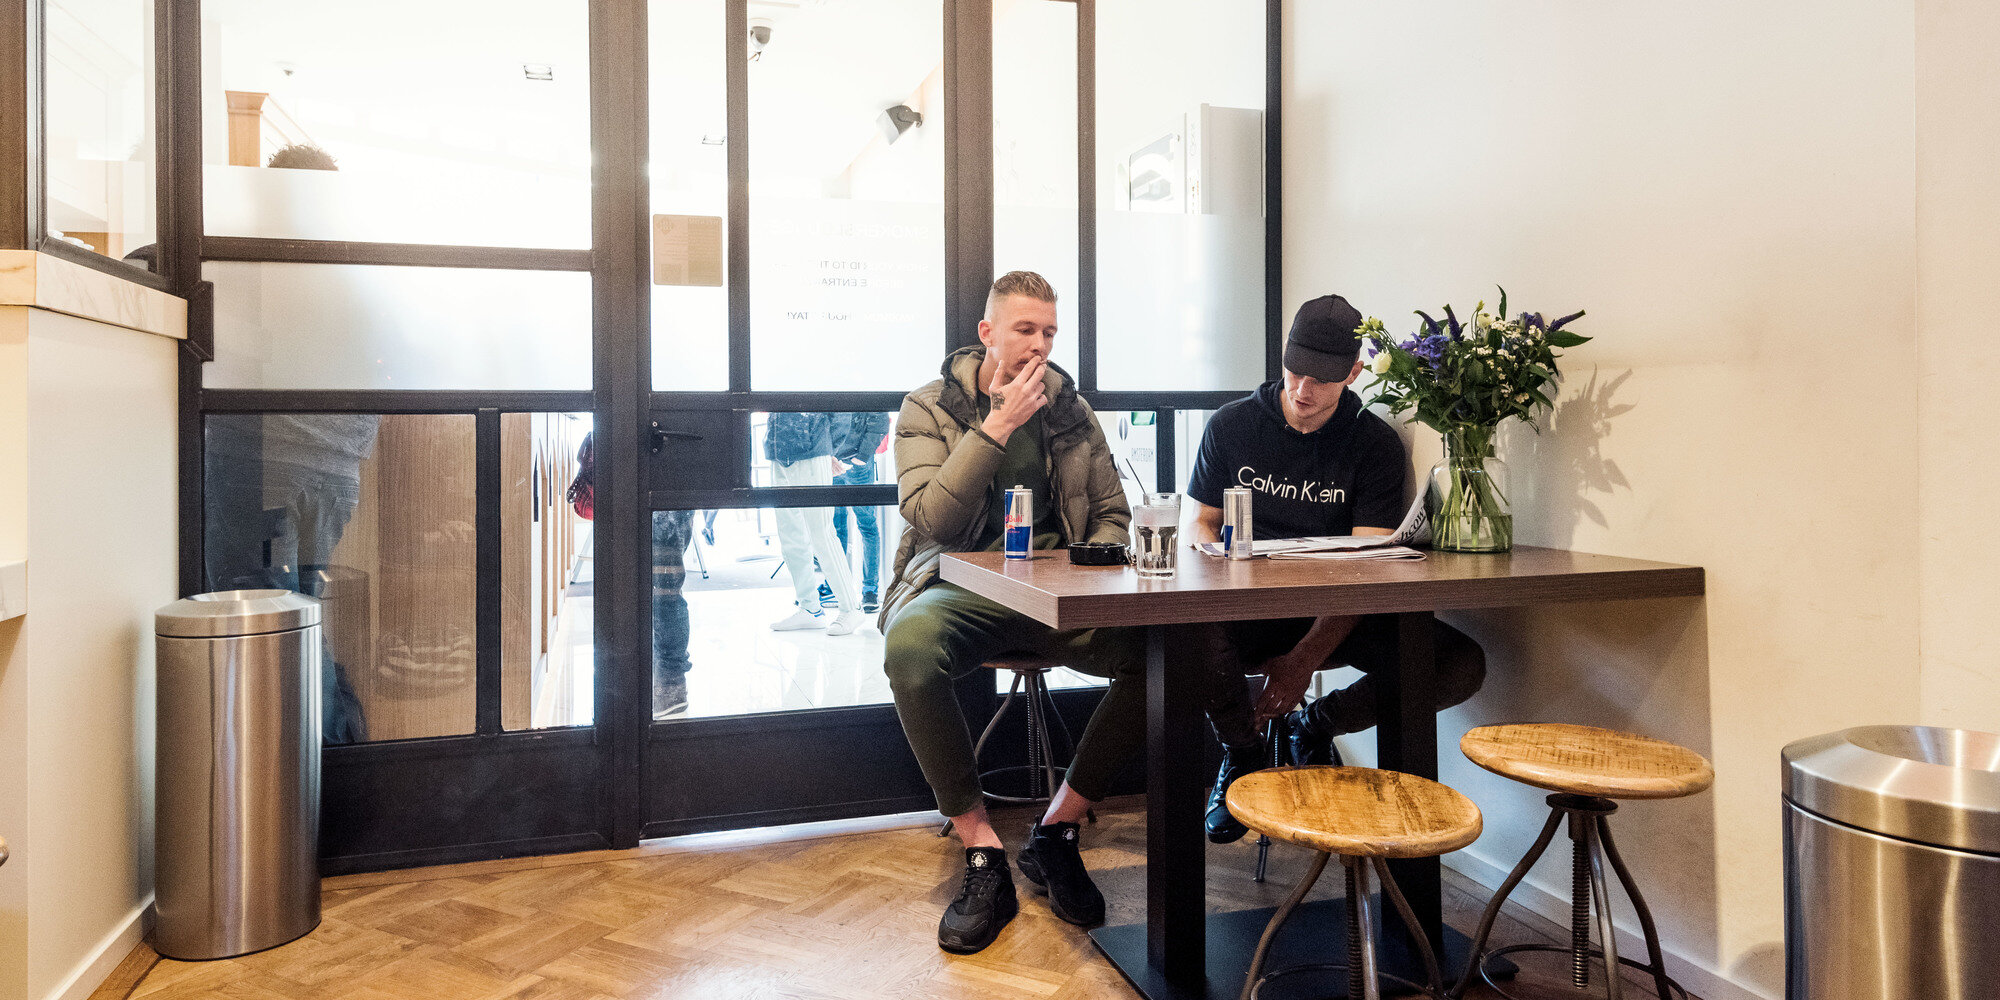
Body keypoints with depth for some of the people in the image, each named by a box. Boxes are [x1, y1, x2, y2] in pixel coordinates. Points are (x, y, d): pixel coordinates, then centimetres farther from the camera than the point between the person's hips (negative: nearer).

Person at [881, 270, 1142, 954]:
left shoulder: (1070, 408, 14)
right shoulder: (928, 408, 3)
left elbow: (1112, 513, 17)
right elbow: (929, 519, -11)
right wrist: (998, 425, -15)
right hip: (959, 586, -3)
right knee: (909, 647, -38)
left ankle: (1055, 831, -7)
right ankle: (982, 856, -21)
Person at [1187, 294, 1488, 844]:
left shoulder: (1377, 444, -2)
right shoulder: (1232, 425, 3)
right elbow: (1201, 523, 8)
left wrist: (1304, 659, -22)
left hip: (1338, 617, 1)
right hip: (1247, 613, -1)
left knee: (1463, 664, -21)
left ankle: (1318, 724, 5)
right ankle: (1242, 751, -4)